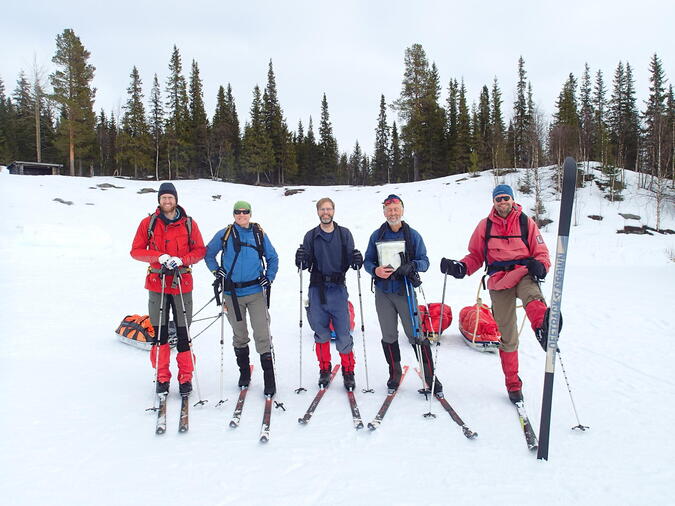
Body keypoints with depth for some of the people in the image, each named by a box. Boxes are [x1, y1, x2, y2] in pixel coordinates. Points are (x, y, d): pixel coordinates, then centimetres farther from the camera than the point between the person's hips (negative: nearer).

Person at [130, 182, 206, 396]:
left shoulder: (189, 224, 4)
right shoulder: (148, 223, 5)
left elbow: (200, 250, 5)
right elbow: (136, 250, 4)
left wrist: (181, 260, -13)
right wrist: (159, 256, -13)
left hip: (182, 284, -1)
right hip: (157, 284, 1)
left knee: (183, 333, 1)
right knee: (160, 332, 4)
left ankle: (185, 378, 13)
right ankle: (162, 378, 18)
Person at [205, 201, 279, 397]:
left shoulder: (259, 234, 4)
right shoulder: (224, 234, 3)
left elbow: (273, 258, 14)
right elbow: (208, 253, 15)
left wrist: (269, 278, 2)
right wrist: (216, 271, 1)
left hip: (256, 292, -1)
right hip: (233, 293, 1)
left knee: (262, 335, -6)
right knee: (239, 335, 14)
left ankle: (269, 378, 1)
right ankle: (244, 372, 31)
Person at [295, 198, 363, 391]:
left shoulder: (344, 234, 5)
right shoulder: (311, 236, 7)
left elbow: (350, 260, 3)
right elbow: (306, 264, 6)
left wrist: (356, 261, -19)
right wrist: (301, 260, -16)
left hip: (338, 289, -1)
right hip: (317, 289, 1)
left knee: (343, 334, -2)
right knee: (321, 333, 9)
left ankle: (348, 371, 15)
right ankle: (324, 370, 25)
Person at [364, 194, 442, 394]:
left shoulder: (413, 235, 3)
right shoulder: (377, 236, 9)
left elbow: (424, 261, 1)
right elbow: (368, 261, 12)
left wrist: (410, 266, -20)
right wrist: (375, 270, -11)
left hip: (405, 290, -2)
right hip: (383, 292, 3)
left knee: (415, 334, -5)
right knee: (389, 336, 10)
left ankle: (430, 376, 6)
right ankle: (394, 373, 26)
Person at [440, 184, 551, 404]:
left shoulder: (526, 222, 8)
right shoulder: (485, 225, 11)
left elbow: (541, 252, 9)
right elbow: (476, 256, 16)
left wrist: (540, 265, -14)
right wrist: (460, 268, -4)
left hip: (523, 274, -1)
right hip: (499, 280, 1)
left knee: (533, 298, -39)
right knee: (507, 336, 4)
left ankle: (544, 328, -72)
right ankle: (513, 384, 17)